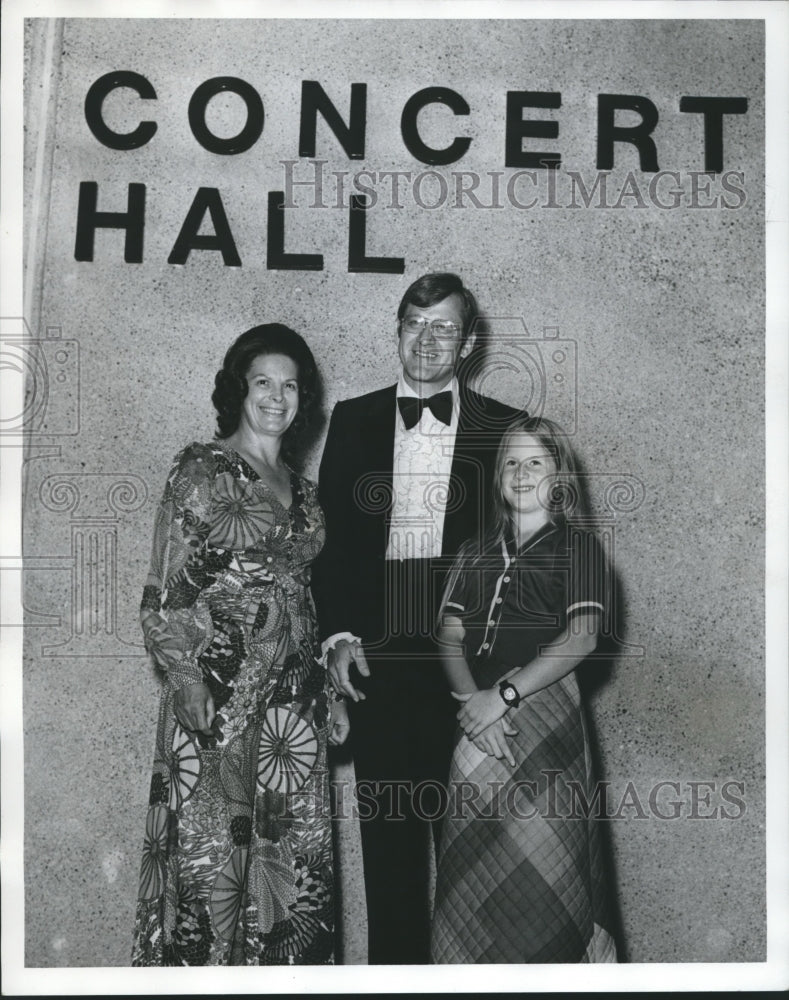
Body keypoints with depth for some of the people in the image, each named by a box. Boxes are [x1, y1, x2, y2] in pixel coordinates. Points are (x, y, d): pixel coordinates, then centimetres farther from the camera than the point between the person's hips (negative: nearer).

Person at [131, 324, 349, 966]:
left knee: (295, 854, 11)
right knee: (213, 855, 2)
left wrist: (326, 691, 14)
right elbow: (163, 598, -8)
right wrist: (192, 685, -19)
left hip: (293, 703, 6)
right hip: (220, 699, -6)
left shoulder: (301, 490, 14)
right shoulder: (202, 470, -4)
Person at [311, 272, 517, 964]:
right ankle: (395, 962, 28)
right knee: (388, 829, 11)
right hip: (378, 655, 2)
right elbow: (330, 536, 8)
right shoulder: (353, 420, 9)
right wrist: (339, 633, -2)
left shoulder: (504, 429, 4)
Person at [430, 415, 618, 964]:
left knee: (540, 862, -2)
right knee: (473, 866, 5)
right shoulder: (476, 552, 16)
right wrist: (471, 700, -11)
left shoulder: (577, 544, 3)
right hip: (479, 721, 4)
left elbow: (582, 637, -9)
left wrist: (503, 694, -15)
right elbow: (450, 636, 7)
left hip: (545, 709, -4)